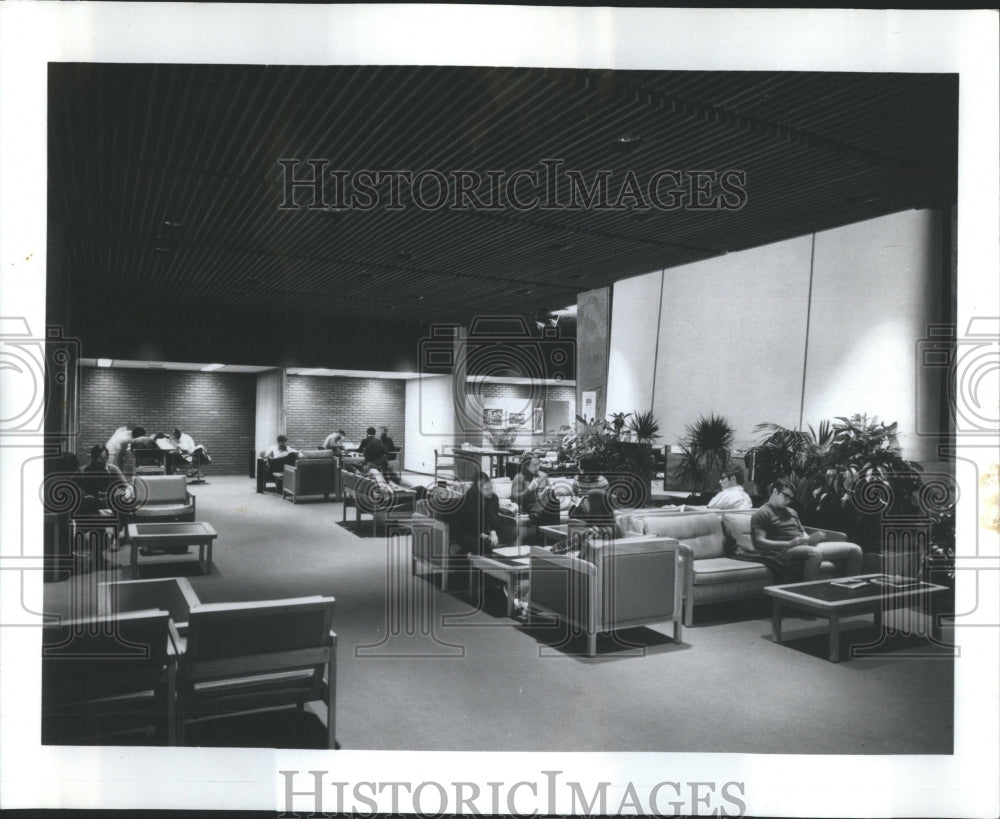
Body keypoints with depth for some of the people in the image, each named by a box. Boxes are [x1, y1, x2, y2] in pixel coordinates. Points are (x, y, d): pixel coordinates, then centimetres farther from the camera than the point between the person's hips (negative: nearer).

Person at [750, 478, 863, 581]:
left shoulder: (792, 512, 28)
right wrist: (789, 543, -22)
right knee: (815, 553, -42)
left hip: (810, 546, 8)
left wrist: (811, 539, -1)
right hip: (786, 550, -8)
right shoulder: (762, 514, 2)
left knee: (854, 549, -1)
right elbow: (759, 542, -10)